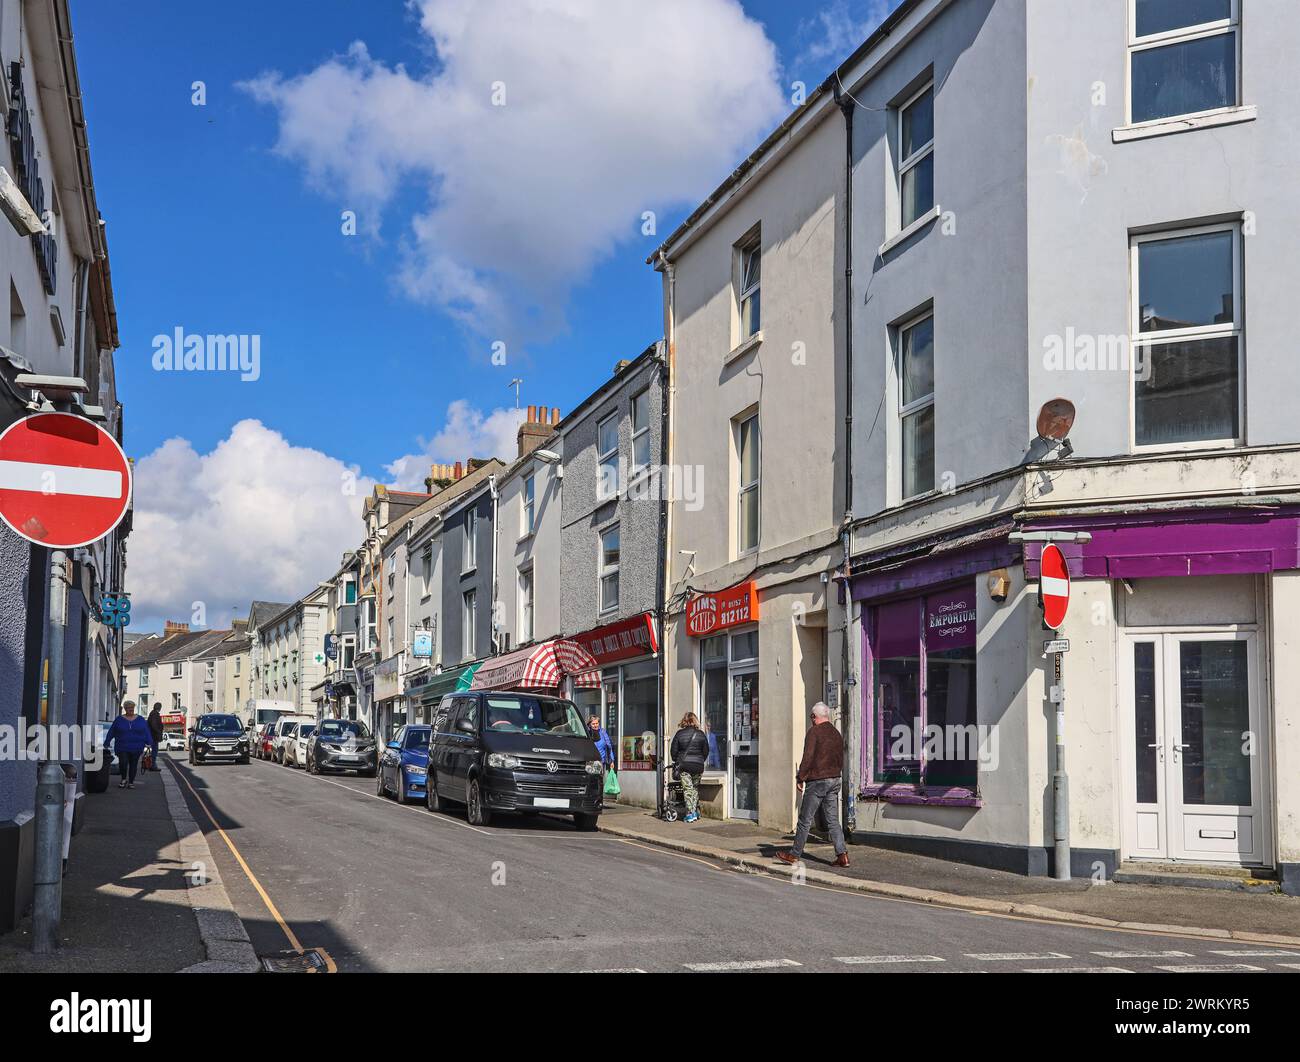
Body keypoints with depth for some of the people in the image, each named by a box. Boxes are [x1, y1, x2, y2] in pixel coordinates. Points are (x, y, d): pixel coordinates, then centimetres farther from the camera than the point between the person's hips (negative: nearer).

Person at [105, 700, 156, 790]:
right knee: (123, 763, -13)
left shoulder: (141, 720, 6)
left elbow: (147, 732, 6)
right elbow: (111, 732, 7)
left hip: (136, 748, 1)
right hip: (122, 748, -1)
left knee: (133, 765, 5)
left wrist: (149, 743, -3)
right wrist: (106, 743, 4)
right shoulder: (119, 720, 5)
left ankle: (131, 782, 16)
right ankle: (124, 779, 9)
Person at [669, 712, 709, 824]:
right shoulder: (701, 734, 1)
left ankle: (690, 814, -6)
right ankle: (696, 812, 17)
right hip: (698, 766, 2)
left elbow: (673, 751, 1)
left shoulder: (679, 734, -3)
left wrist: (676, 762, 19)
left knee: (687, 789, -1)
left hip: (684, 765, -2)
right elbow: (706, 751, 7)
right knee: (695, 788, 16)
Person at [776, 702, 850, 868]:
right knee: (833, 820, 7)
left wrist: (800, 778, -7)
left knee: (805, 820, 1)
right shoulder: (836, 734, 13)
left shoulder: (814, 732, -9)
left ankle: (795, 854, 7)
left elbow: (808, 757, -15)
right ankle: (842, 854, -3)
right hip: (835, 780, 7)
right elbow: (841, 760, 16)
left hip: (817, 781, -7)